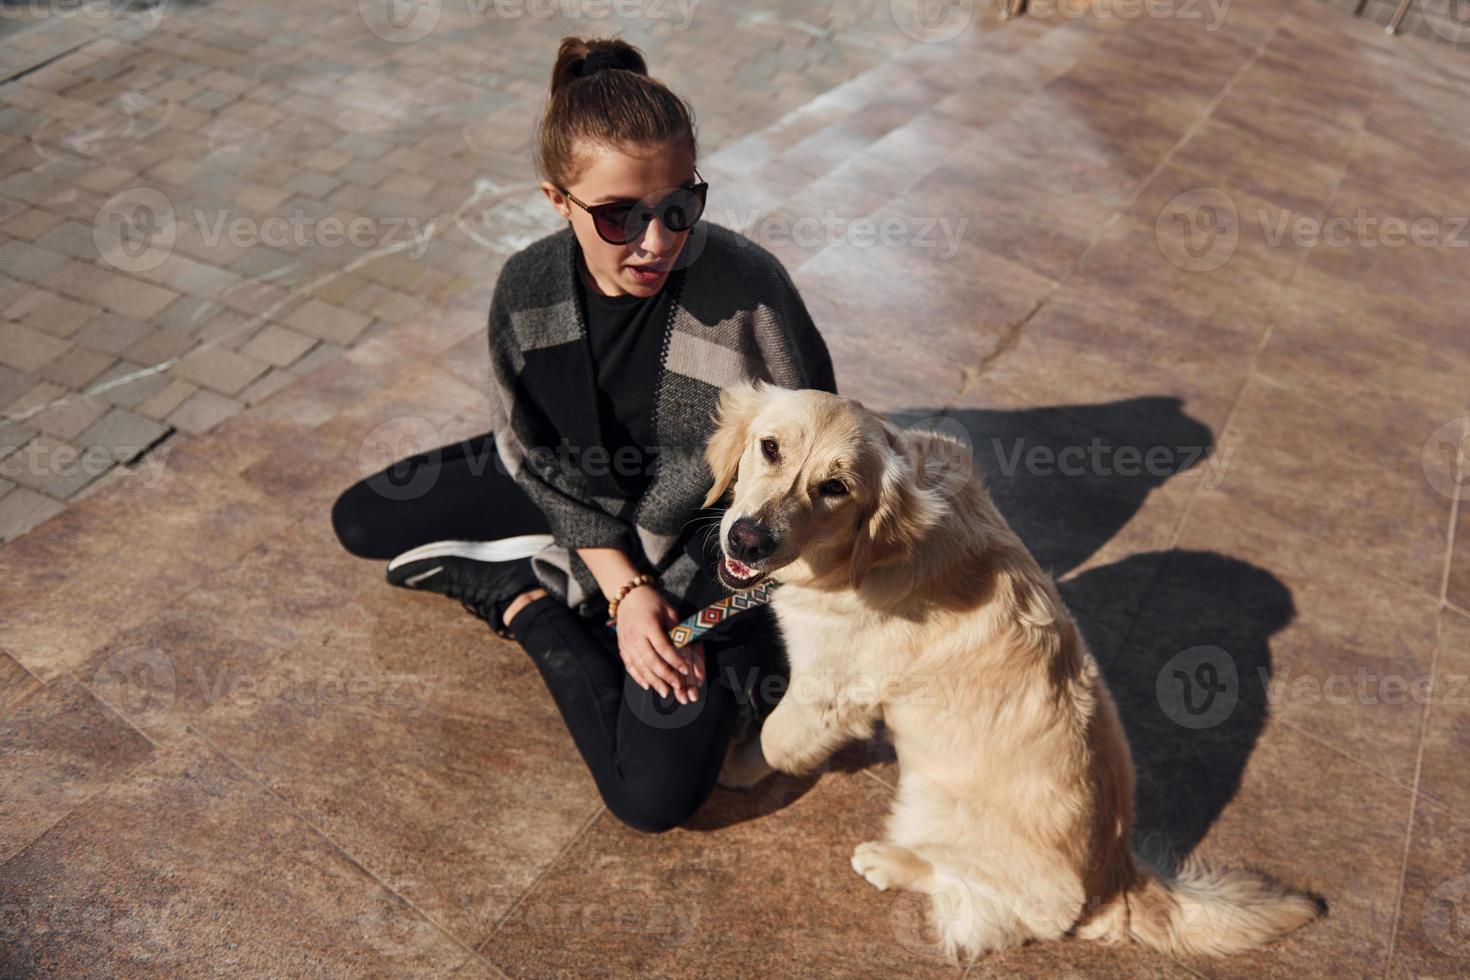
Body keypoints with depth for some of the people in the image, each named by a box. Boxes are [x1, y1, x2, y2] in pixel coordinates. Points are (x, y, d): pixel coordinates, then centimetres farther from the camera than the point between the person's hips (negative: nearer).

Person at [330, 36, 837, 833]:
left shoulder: (749, 290, -32)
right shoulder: (528, 289, -18)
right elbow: (539, 456, -6)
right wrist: (621, 585, -16)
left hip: (706, 532, -4)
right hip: (587, 500, 5)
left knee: (654, 795, -18)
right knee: (360, 522, 9)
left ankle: (524, 601, 3)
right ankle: (562, 581, 7)